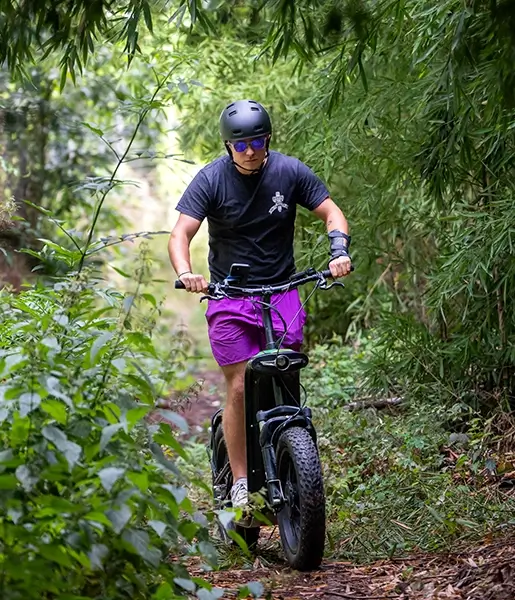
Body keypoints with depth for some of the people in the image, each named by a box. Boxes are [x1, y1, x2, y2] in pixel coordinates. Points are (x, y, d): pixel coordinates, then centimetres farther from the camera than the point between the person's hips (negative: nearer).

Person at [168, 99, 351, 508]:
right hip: (229, 295, -2)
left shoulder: (289, 171, -3)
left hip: (281, 291, 2)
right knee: (241, 387, -8)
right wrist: (185, 273, -34)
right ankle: (240, 482, 2)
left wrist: (339, 251, -19)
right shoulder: (211, 179, -9)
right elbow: (181, 233, -14)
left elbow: (331, 213, 1)